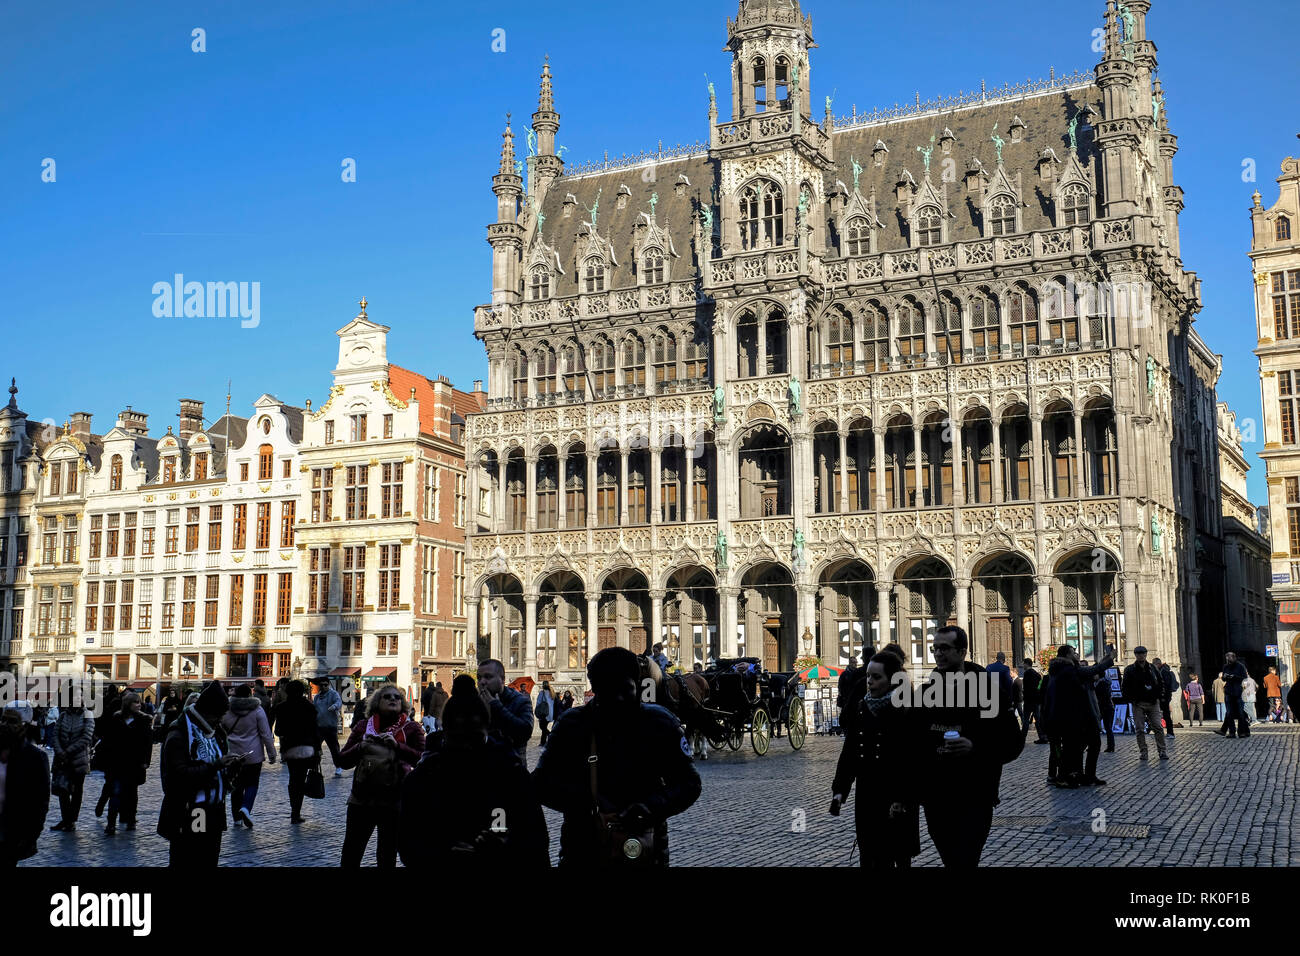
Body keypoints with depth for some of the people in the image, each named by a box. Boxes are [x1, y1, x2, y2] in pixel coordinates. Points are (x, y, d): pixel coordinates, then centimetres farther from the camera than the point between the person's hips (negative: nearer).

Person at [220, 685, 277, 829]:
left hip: (233, 755, 3)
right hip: (254, 755, -3)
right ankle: (246, 808, -18)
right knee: (252, 783, 6)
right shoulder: (258, 710, -7)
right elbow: (266, 734, -7)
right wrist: (271, 754, -1)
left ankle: (237, 817, 16)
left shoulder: (227, 710, 2)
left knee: (236, 784, 13)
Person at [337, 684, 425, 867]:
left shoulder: (411, 728, 3)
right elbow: (342, 761, 7)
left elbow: (422, 760, -10)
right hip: (361, 800, 2)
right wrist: (360, 748, -11)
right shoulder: (363, 727, 9)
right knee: (350, 855, 4)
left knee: (387, 857, 7)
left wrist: (397, 746, -21)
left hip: (394, 802, -2)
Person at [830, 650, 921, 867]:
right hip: (866, 800, 5)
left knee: (900, 857, 4)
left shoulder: (907, 712, -10)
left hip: (897, 803, -5)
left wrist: (901, 800, -17)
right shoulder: (862, 709, 7)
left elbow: (911, 761, -13)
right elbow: (849, 752, 9)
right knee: (871, 858, 7)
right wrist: (840, 789, 3)